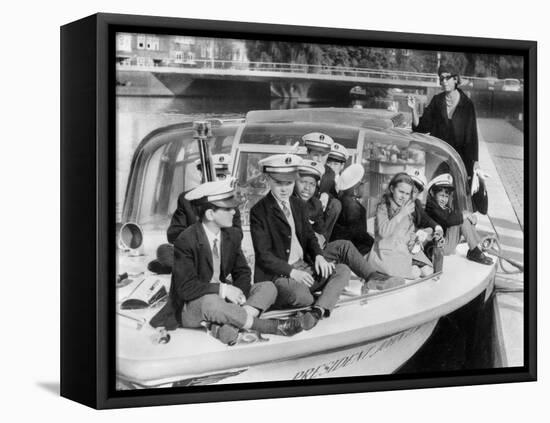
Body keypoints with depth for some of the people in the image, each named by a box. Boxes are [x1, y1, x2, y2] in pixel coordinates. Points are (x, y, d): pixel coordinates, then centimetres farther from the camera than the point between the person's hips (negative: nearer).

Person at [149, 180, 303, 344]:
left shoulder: (233, 235, 1)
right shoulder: (185, 241, -19)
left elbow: (242, 272, 8)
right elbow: (186, 288, -24)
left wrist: (240, 295, -14)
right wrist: (222, 289, -28)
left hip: (222, 298, 7)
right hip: (192, 305, -7)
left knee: (268, 288, -8)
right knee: (211, 302, -40)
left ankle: (227, 326, -31)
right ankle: (270, 326, -26)